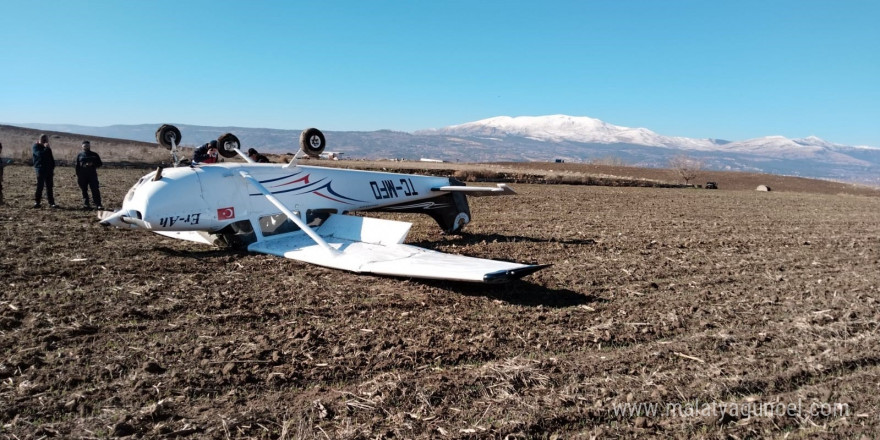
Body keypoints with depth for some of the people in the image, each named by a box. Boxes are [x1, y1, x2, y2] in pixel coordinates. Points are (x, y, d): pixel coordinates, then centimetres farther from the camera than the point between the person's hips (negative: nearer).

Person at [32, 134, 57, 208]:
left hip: (48, 169, 5)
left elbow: (51, 158, 20)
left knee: (49, 187, 3)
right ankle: (37, 202, 4)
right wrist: (46, 148, -18)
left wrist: (52, 168, 14)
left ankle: (51, 203, 2)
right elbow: (40, 154, -21)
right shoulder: (36, 147, -1)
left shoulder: (47, 148, 17)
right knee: (40, 186, -4)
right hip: (40, 169, -5)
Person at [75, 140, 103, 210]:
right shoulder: (79, 155, 12)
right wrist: (77, 176, 2)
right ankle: (86, 204, 9)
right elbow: (77, 166, 10)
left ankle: (98, 204, -12)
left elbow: (100, 164, 9)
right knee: (84, 190, 3)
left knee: (95, 190, -9)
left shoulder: (94, 155, 12)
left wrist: (92, 164, -11)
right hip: (82, 176, 1)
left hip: (92, 175, -1)